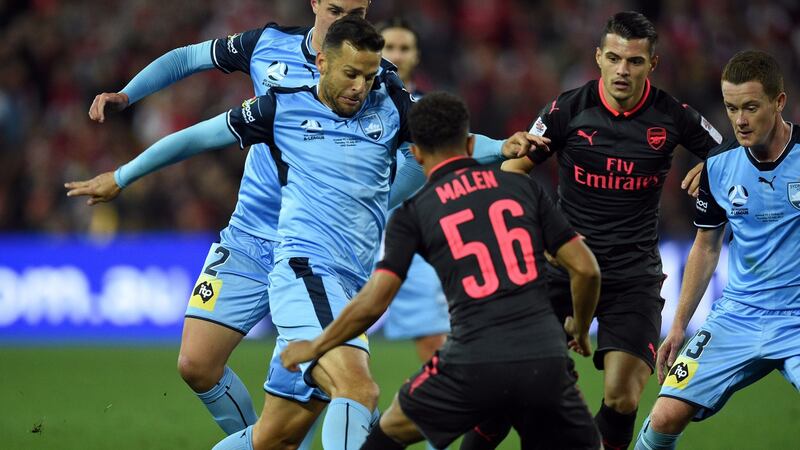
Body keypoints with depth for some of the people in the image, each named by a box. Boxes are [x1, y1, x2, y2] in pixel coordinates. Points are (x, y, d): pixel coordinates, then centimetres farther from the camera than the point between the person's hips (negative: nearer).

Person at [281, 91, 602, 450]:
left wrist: (313, 349, 16)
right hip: (545, 362, 1)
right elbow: (585, 268, 11)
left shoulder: (414, 213, 7)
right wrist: (580, 328, 30)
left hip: (474, 366, -1)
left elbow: (372, 303, 0)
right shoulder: (522, 187, 13)